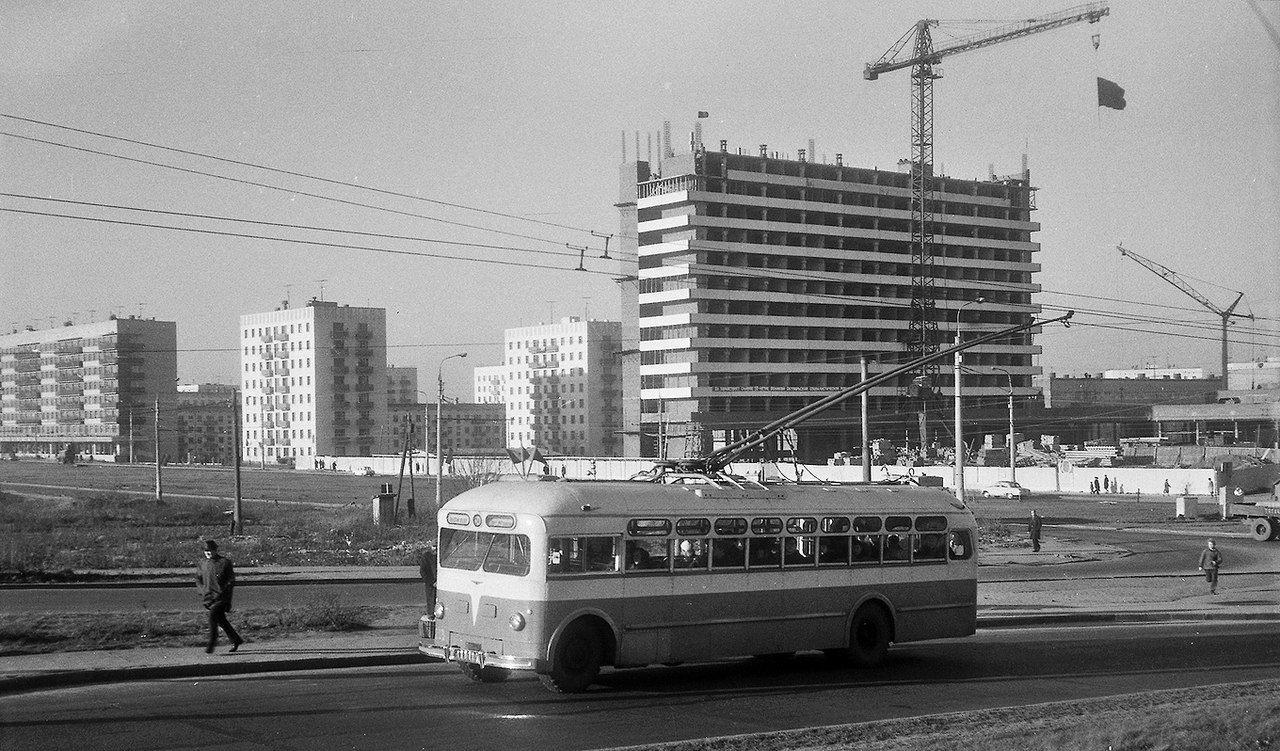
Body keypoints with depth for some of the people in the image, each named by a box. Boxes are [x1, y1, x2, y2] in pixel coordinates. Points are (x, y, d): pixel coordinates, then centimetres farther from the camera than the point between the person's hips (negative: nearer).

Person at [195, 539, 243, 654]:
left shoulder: (225, 562, -3)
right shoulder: (201, 565, 10)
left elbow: (231, 580, -3)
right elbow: (198, 580, 17)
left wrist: (223, 591, -13)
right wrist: (203, 591, 2)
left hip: (222, 596, -5)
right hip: (209, 597, 5)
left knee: (213, 616, -19)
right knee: (221, 620, 10)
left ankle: (211, 643, -17)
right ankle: (236, 640, 25)